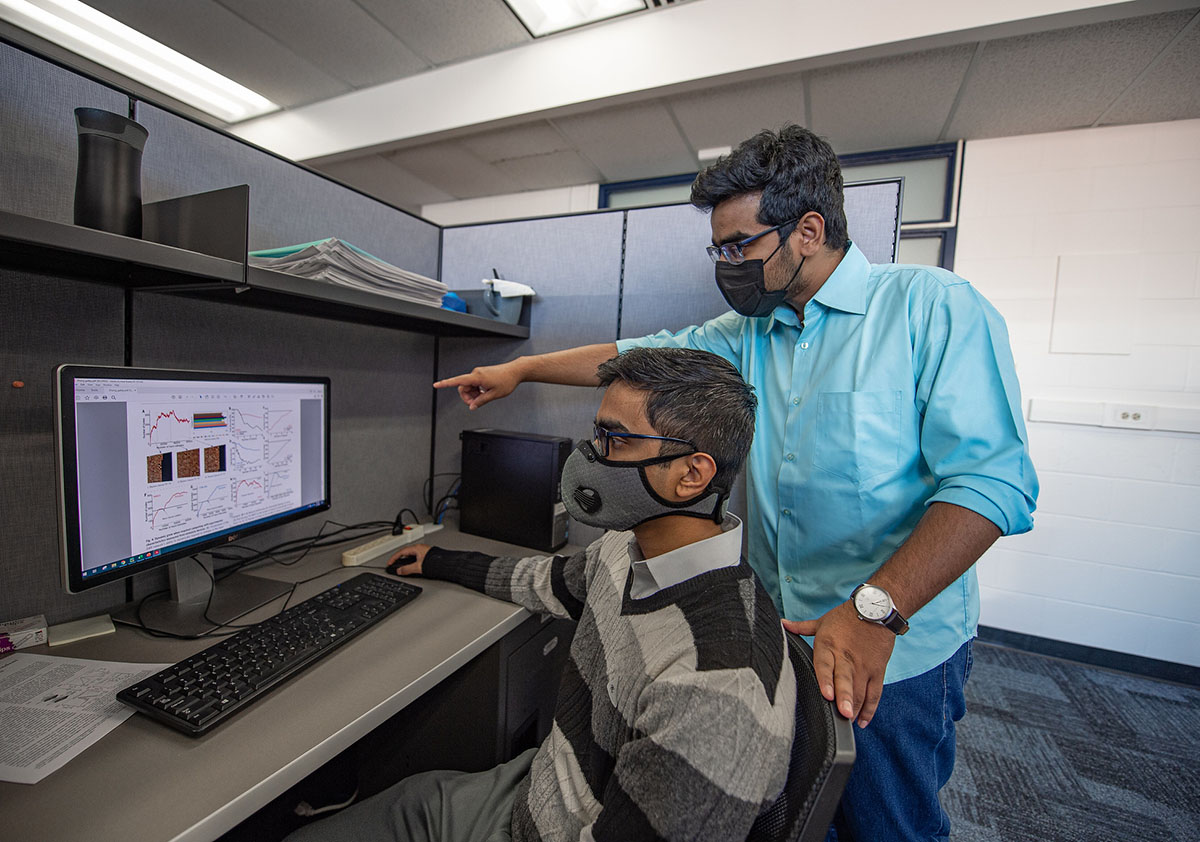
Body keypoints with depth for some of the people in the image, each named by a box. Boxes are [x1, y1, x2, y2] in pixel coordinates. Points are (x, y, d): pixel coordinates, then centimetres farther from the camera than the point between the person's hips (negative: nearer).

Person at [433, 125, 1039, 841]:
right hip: (781, 639, 5)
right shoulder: (749, 334, 5)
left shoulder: (933, 306, -13)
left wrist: (874, 610, -30)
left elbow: (989, 479, -20)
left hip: (896, 654, -4)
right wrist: (520, 369, 11)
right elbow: (640, 354, 9)